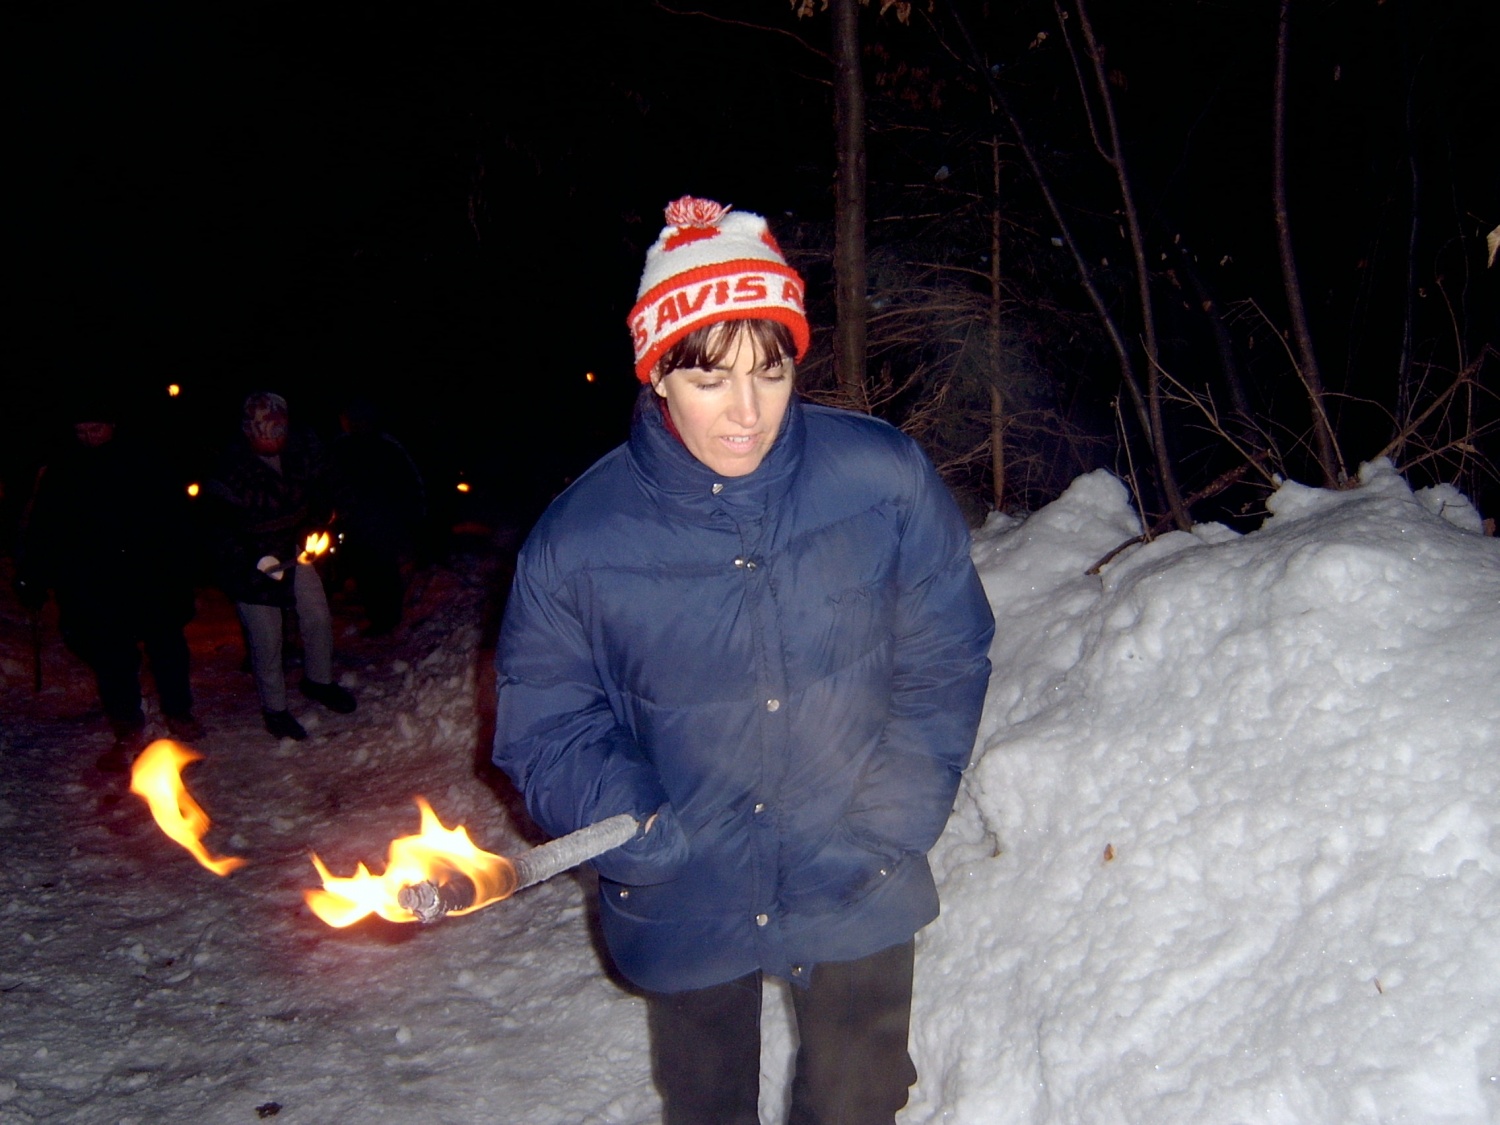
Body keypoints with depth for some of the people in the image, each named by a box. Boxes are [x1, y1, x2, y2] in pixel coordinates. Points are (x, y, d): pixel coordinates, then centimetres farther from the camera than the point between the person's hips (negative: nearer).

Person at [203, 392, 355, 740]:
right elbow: (225, 526, -19)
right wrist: (259, 560, -27)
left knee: (318, 617, 11)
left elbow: (316, 495, 7)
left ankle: (318, 681, 36)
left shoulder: (303, 450, -12)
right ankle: (274, 708, 22)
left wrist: (313, 530, -3)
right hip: (252, 561, -5)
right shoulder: (231, 469, -27)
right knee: (266, 638, 2)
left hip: (294, 550, 5)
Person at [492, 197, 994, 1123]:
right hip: (684, 904, 1)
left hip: (858, 899, 0)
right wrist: (627, 821, -25)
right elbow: (546, 722, -7)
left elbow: (946, 661, -7)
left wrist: (889, 827, -15)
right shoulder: (577, 540, -15)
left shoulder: (886, 481, -14)